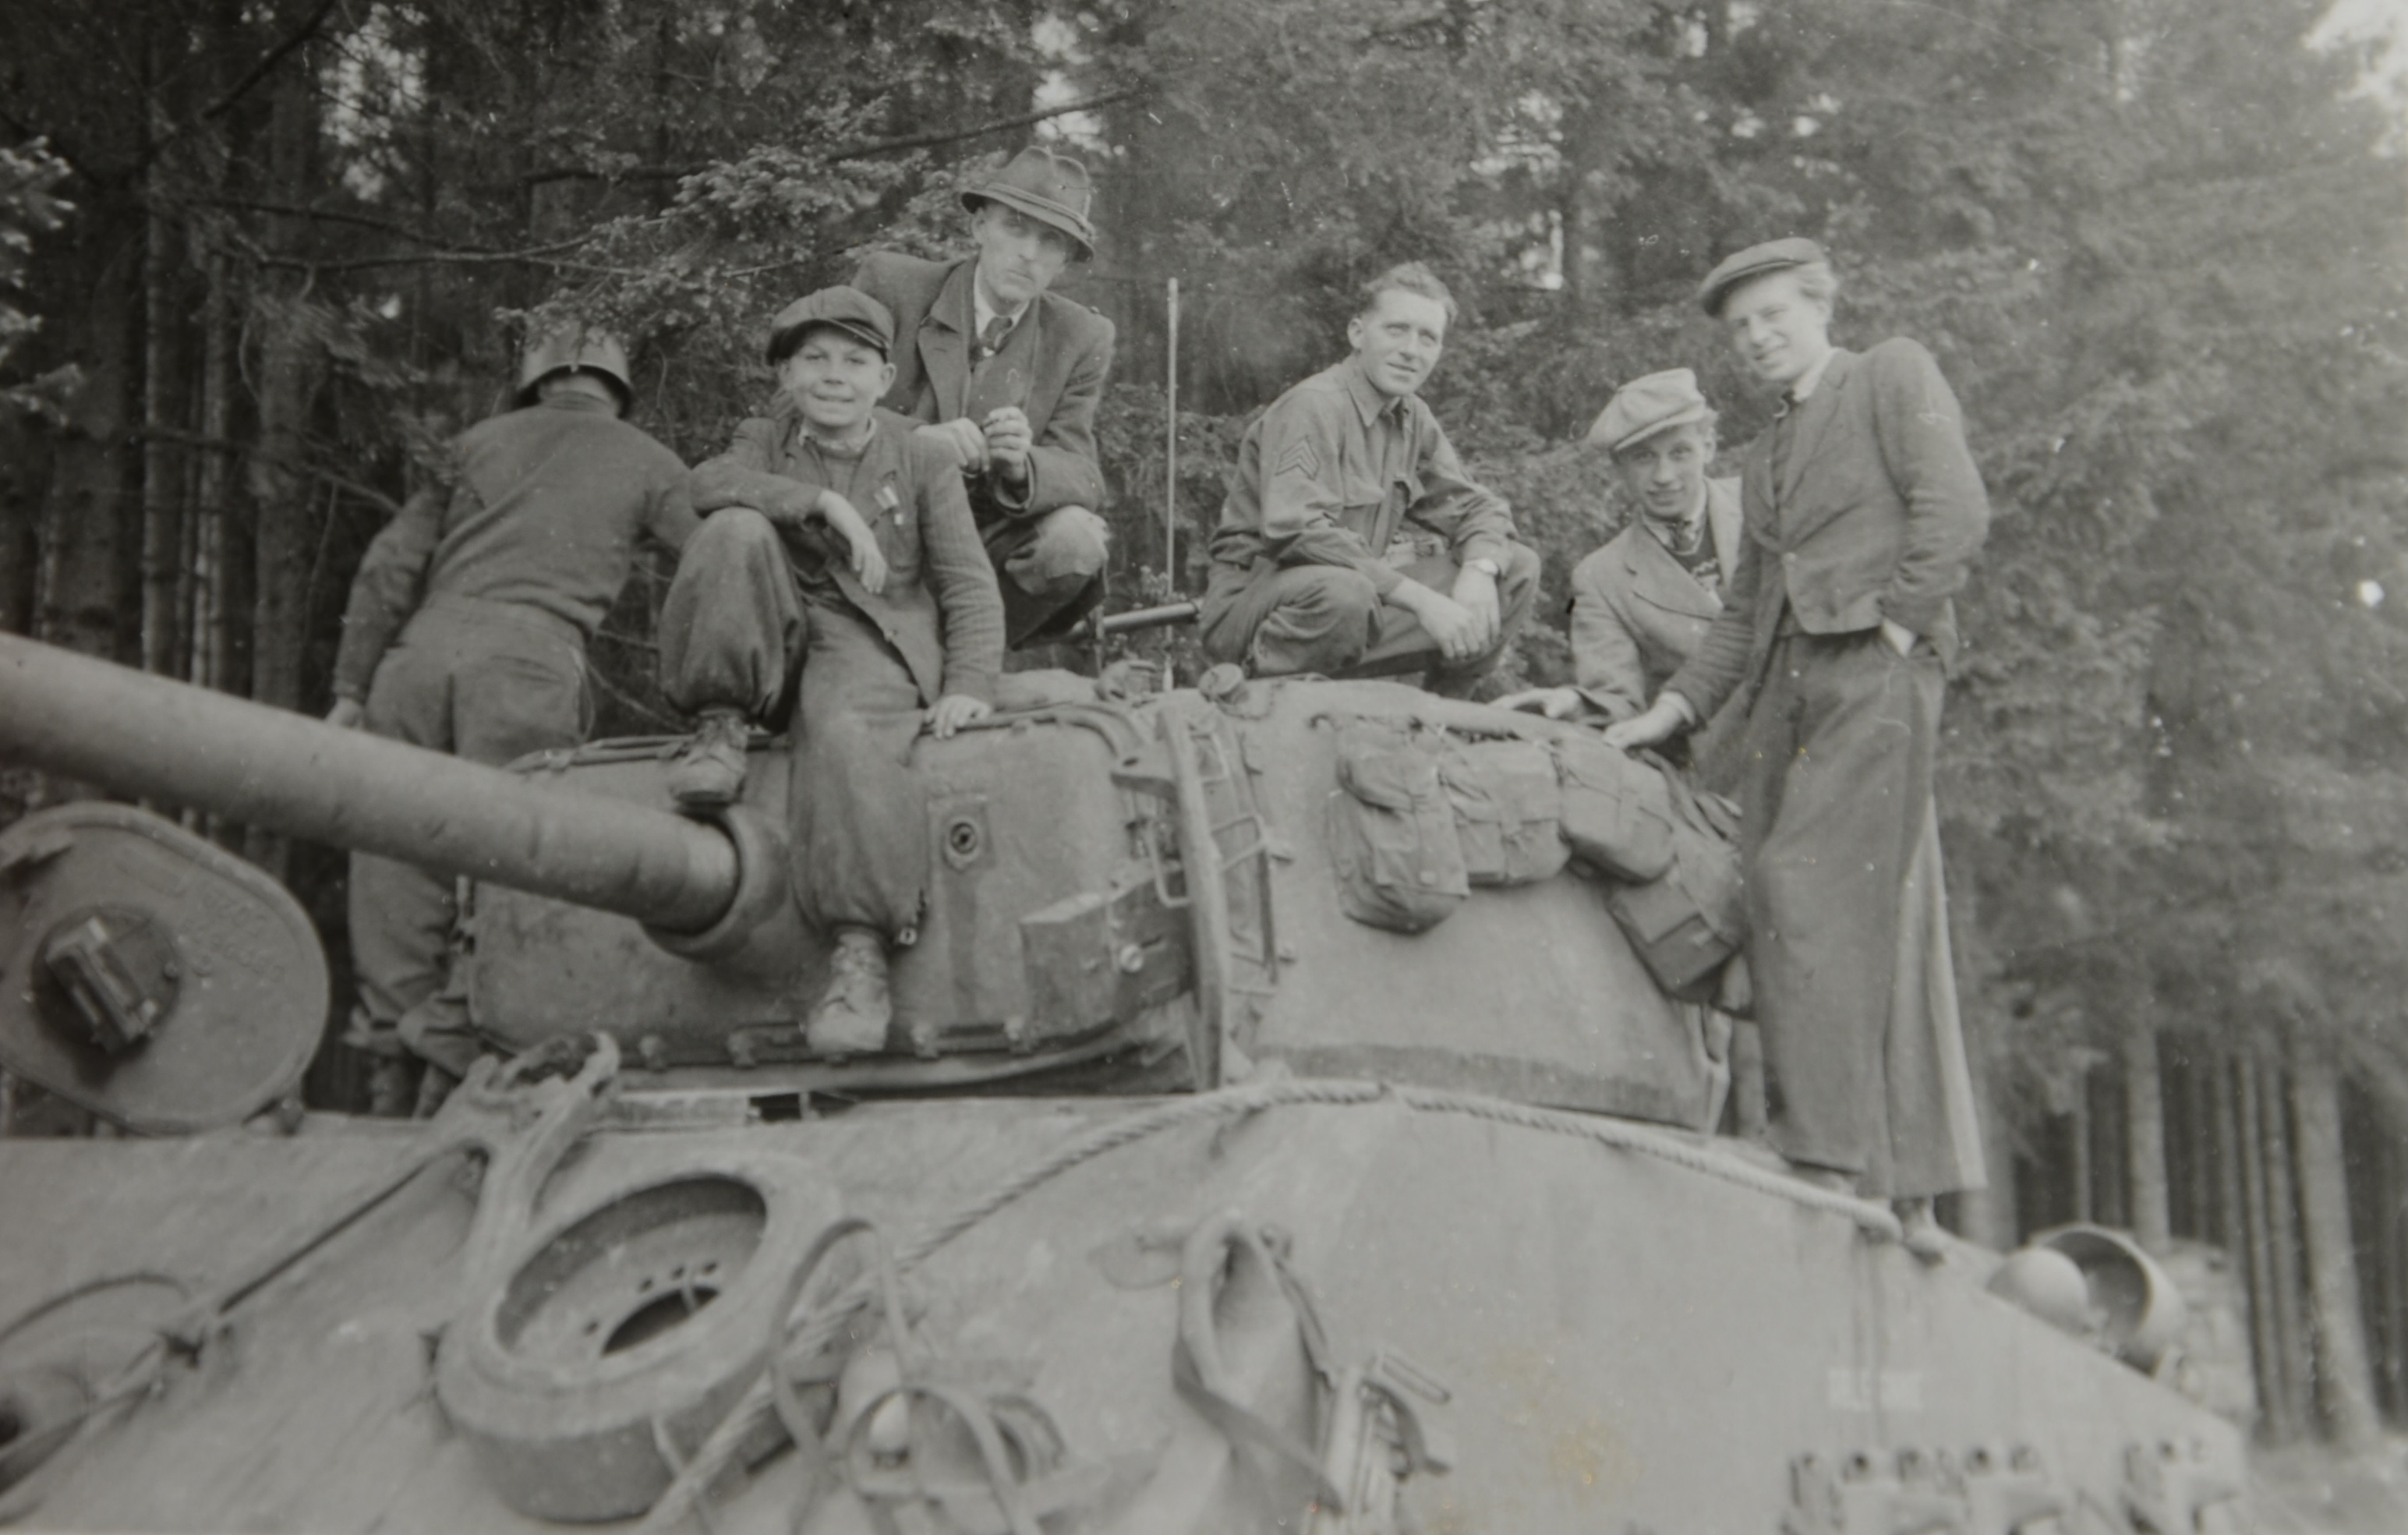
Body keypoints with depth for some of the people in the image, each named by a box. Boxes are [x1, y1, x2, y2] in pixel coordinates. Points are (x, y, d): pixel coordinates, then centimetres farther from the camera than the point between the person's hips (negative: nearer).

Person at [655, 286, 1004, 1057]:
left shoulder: (923, 460, 10)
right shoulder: (766, 440, 14)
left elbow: (969, 587, 3)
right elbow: (706, 485, -11)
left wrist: (967, 686, -13)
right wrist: (825, 502, -22)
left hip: (871, 641, -2)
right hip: (774, 640, 3)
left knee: (845, 736, -36)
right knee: (738, 532, -26)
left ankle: (861, 951, -41)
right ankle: (723, 727, -16)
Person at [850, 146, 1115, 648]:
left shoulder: (1082, 338, 2)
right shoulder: (891, 283, -4)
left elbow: (1083, 477, -6)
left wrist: (1021, 465, -31)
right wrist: (916, 439, -28)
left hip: (988, 545, 2)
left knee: (1076, 538, -29)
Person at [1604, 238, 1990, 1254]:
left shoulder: (1895, 377, 9)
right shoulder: (1763, 458, 28)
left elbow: (1956, 510, -5)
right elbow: (1746, 608, 24)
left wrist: (1896, 621, -10)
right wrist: (1675, 709, 13)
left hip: (1876, 674, -6)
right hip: (1785, 685, 6)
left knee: (1813, 886, -20)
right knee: (1876, 929, 2)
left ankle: (1838, 1160, -19)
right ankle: (1908, 1192, 2)